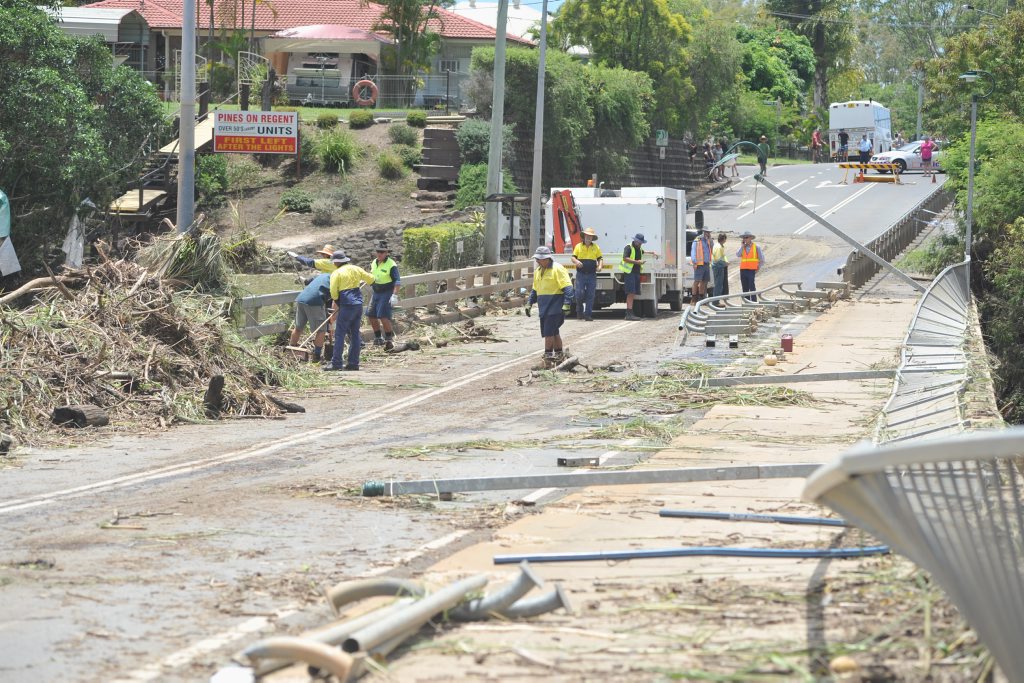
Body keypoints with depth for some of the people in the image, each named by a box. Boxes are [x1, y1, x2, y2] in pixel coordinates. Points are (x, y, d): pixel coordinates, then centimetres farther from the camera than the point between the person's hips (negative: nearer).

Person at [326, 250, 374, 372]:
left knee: (339, 334, -4)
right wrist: (360, 282, 39)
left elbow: (333, 292, -10)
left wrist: (337, 303, 8)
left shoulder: (336, 273, -6)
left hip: (347, 304, -6)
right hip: (358, 303, 6)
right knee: (355, 333, 10)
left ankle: (336, 363, -8)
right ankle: (353, 363, 10)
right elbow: (371, 279, 18)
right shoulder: (355, 269, 10)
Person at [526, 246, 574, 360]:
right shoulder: (538, 271, 16)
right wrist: (529, 304, 19)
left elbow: (567, 287, -15)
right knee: (553, 332, 12)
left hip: (555, 307, -8)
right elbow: (535, 290, 26)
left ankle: (548, 354, -4)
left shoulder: (557, 269, -10)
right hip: (544, 308, 8)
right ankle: (558, 353, 19)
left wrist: (566, 304, -23)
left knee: (549, 331, -10)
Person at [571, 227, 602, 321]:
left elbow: (600, 258, 14)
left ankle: (588, 314, 3)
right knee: (579, 293, -8)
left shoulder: (596, 247, 10)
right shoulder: (578, 246, 6)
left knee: (590, 295, -1)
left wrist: (600, 265, -7)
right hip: (581, 274, -1)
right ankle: (579, 311, 15)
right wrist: (576, 262, -18)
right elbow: (573, 258, 4)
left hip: (592, 275, 1)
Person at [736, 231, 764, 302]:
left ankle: (754, 301, -8)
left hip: (752, 270, -4)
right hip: (743, 270, 4)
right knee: (745, 288, 6)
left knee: (752, 287, -10)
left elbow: (762, 259, 6)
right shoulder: (742, 247, 11)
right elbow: (738, 255, -6)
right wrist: (742, 246, -6)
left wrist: (758, 268, 6)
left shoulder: (756, 247, 1)